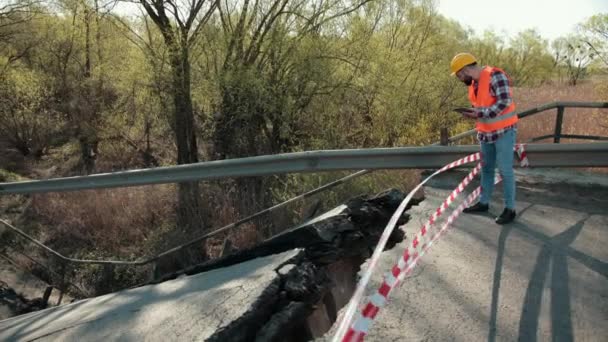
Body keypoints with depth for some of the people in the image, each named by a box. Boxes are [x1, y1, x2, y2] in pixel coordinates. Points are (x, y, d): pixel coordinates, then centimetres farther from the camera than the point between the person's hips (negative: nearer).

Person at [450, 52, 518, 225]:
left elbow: (504, 102, -24)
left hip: (503, 130, -8)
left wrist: (479, 114, -24)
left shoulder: (495, 76, -19)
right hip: (487, 132, 9)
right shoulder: (474, 82, 7)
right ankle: (484, 203, 28)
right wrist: (472, 112, -3)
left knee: (505, 170, -3)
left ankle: (510, 209, 7)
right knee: (486, 168, 16)